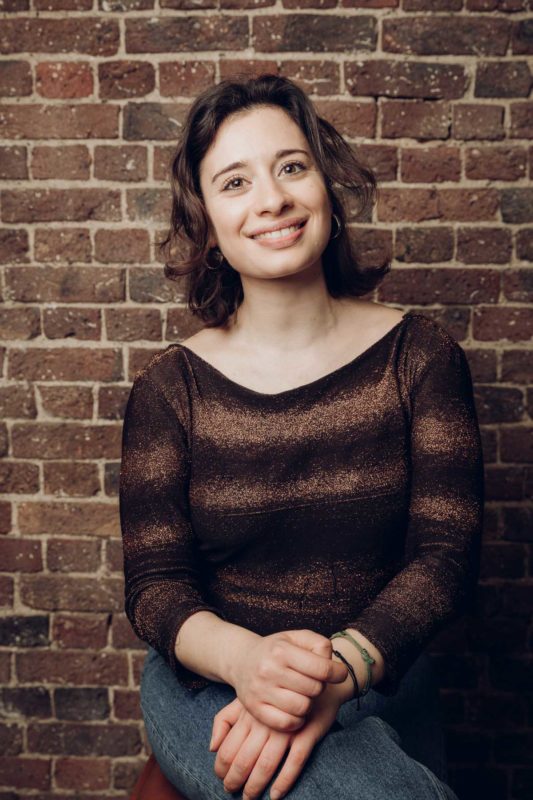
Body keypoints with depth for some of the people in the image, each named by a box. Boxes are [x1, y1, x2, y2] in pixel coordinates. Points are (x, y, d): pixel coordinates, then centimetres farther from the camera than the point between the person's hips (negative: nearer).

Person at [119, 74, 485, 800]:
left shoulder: (420, 357, -3)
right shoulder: (169, 388, -3)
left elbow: (446, 554, -8)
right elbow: (155, 582, -5)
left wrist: (339, 669, -25)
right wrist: (246, 658, -27)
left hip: (381, 685, 2)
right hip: (211, 680, -2)